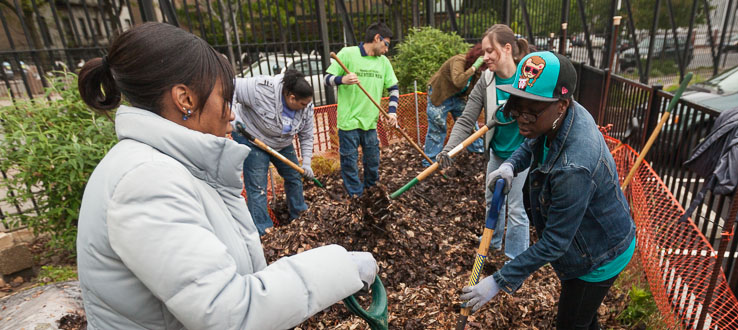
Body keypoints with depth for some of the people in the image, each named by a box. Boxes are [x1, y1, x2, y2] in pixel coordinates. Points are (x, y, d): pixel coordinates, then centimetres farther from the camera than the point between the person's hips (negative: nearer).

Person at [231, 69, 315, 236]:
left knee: (294, 177, 10)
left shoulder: (306, 106, -14)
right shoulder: (262, 89, -33)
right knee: (257, 187, -8)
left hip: (282, 143, 6)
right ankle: (263, 232, 0)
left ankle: (299, 215, 30)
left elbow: (306, 136, -5)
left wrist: (306, 163, -10)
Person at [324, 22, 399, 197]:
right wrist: (342, 80, -27)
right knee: (350, 161, 4)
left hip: (370, 121, 5)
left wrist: (392, 111, 1)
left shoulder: (384, 61, 10)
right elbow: (327, 78, -5)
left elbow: (394, 88, 15)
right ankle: (356, 195, 20)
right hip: (349, 121, -5)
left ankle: (372, 186, 39)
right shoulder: (347, 53, -6)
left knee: (373, 161, 16)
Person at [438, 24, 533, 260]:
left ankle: (516, 259, 24)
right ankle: (493, 243, 47)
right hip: (497, 152, 5)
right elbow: (465, 121, -16)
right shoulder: (486, 81, -11)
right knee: (492, 199, 21)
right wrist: (448, 150, -28)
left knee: (516, 208, 1)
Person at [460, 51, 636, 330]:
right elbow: (532, 144, 5)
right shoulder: (570, 114, -17)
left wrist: (499, 281, -27)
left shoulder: (573, 169, -43)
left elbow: (554, 243, -33)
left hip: (601, 257, -8)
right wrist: (511, 164, -18)